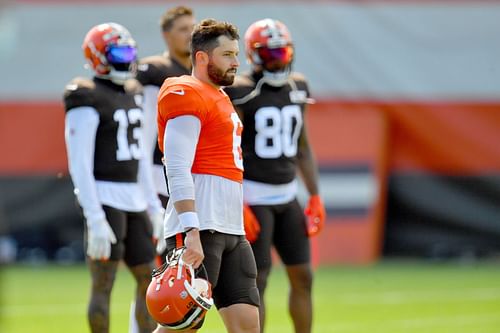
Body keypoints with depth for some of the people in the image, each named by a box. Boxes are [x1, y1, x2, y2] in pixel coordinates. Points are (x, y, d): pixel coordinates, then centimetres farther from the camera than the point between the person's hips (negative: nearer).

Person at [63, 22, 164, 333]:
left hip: (133, 200, 9)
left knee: (148, 280, 9)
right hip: (103, 199, -9)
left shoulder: (131, 95, 14)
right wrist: (95, 220, -22)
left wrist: (155, 208, 18)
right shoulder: (88, 100, -13)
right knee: (103, 285, -5)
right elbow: (79, 165, -17)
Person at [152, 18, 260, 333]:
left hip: (232, 232, 10)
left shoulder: (219, 97, 22)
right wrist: (191, 232, -26)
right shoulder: (187, 94, -8)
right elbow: (178, 171, -18)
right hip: (199, 228, -10)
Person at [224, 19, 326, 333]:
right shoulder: (240, 92, -13)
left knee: (303, 277, 6)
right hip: (253, 197, -7)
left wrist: (315, 197, 9)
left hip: (287, 195, 7)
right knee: (257, 282, -6)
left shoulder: (297, 88, 8)